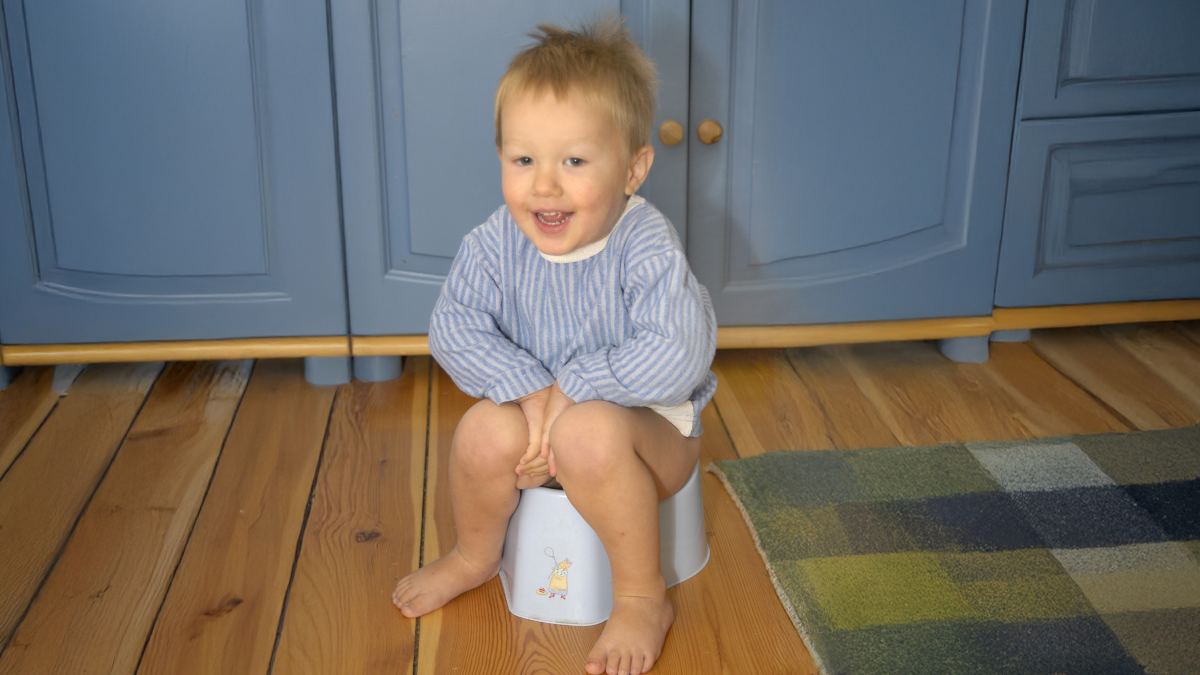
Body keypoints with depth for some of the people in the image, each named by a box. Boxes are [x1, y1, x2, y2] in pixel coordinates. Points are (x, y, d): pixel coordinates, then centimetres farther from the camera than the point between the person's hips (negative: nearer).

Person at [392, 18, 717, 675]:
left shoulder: (646, 245, -25)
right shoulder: (496, 242, -11)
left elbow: (677, 356, -32)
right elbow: (452, 325, -11)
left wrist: (571, 387, -28)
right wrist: (529, 388, -26)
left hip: (647, 421, -4)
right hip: (537, 405, 5)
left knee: (590, 436, -35)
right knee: (486, 433, -23)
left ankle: (643, 598, -12)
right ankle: (475, 556, 12)